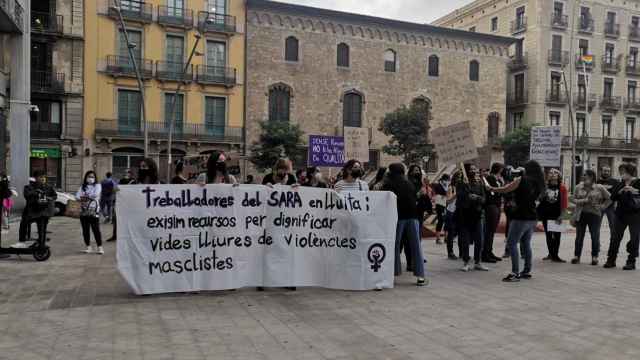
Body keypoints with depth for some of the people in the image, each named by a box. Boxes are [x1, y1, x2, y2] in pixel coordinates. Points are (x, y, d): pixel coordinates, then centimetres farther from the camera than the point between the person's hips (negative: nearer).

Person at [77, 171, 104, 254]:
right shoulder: (82, 186, 15)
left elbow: (96, 195, -13)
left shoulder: (97, 185, 5)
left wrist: (84, 196, -2)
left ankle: (100, 247, -4)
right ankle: (88, 247, 14)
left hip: (94, 211, -4)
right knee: (85, 230, 6)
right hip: (83, 211, 4)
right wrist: (90, 197, -13)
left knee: (96, 229, -7)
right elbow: (77, 196, 1)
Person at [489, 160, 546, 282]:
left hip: (520, 217, -7)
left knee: (512, 243, -6)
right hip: (532, 218, 8)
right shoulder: (539, 183, 9)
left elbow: (504, 190, -8)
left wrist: (492, 189, 9)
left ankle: (515, 273, -11)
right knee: (526, 244, 16)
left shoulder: (522, 180, -10)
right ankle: (527, 271, 19)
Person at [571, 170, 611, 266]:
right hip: (581, 214, 2)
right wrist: (582, 201, -10)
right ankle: (577, 256, 12)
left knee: (595, 236, 0)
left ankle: (594, 257, 11)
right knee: (579, 236, 5)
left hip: (594, 215, -2)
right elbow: (573, 199, 6)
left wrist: (602, 206, -3)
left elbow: (609, 198, 8)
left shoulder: (599, 188, 1)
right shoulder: (579, 187, 6)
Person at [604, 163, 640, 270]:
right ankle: (611, 260, 9)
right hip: (621, 214, 4)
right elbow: (612, 197, 6)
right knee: (615, 237, 3)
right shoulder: (620, 184, 11)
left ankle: (631, 262, 8)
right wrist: (619, 192, -10)